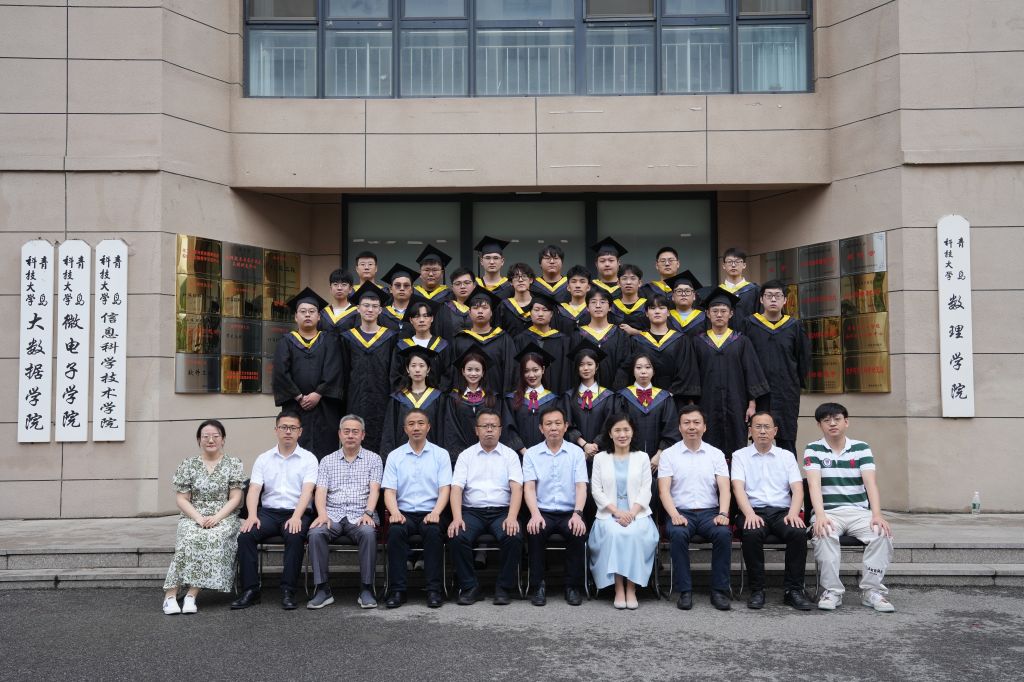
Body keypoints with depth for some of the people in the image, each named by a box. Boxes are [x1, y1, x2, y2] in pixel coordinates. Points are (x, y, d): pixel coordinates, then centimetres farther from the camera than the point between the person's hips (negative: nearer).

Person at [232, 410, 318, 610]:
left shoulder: (308, 459, 6)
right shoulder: (263, 459, 15)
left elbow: (307, 490, -7)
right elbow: (254, 489, 4)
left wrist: (296, 517, -24)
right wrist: (252, 515, -16)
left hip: (296, 513, -3)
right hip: (269, 512, 3)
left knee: (295, 536, -34)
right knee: (245, 534, -25)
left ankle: (288, 591, -24)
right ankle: (250, 590, -17)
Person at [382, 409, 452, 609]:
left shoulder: (441, 454, 9)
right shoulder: (394, 456, 11)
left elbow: (445, 488, 0)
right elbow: (389, 490, 4)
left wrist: (435, 513, -18)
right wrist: (395, 512, -16)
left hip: (430, 513, -1)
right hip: (404, 512, 1)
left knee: (433, 531, -33)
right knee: (395, 531, -31)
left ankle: (434, 589, -23)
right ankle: (398, 590, -23)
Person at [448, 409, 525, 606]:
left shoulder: (510, 455, 8)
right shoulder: (465, 455, 10)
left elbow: (516, 488, -3)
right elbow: (456, 488, 0)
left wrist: (512, 517, -20)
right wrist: (457, 518, -16)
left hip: (501, 511, 0)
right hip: (472, 511, 1)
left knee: (514, 537, -30)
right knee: (458, 537, -29)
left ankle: (504, 588, -12)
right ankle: (469, 587, -10)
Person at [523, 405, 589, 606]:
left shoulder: (576, 453, 6)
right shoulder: (531, 454, 6)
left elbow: (581, 486, -4)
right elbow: (529, 487, -4)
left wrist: (577, 514, -21)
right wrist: (535, 514, -22)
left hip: (569, 512, 0)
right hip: (543, 512, 0)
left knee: (578, 533, -29)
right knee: (534, 532, -30)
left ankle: (573, 587, -11)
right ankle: (538, 586, -14)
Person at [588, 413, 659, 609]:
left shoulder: (642, 457, 11)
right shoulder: (600, 458, 10)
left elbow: (645, 490, 4)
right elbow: (596, 490, 2)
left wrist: (631, 513, -12)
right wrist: (617, 512, -11)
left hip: (637, 514, 0)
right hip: (609, 514, 0)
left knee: (634, 534, -32)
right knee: (614, 534, -32)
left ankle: (631, 588, -23)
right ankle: (619, 588, -24)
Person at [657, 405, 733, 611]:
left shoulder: (716, 454, 12)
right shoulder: (669, 454, 7)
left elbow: (724, 488, 2)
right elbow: (664, 490, -2)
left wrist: (723, 513, -16)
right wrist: (675, 515, -19)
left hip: (710, 512, 1)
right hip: (680, 512, -1)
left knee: (724, 533, -30)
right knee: (678, 534, -34)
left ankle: (719, 590, -17)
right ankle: (684, 591, -22)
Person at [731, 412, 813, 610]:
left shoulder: (787, 456, 17)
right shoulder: (740, 456, 11)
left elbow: (797, 488, 6)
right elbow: (738, 487, -3)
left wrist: (793, 513, -14)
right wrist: (749, 513, -21)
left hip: (782, 511, 2)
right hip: (753, 511, -2)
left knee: (798, 532, -30)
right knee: (752, 533, -34)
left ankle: (793, 590, -17)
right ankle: (757, 590, -19)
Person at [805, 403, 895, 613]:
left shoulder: (862, 448, 8)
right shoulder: (813, 450, 3)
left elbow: (871, 483, -4)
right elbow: (814, 484, -11)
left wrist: (877, 515, -21)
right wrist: (820, 515, -28)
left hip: (859, 511, 2)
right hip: (828, 512, -2)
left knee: (883, 533, -27)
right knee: (824, 535, -34)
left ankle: (872, 590, -15)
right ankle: (832, 590, -20)